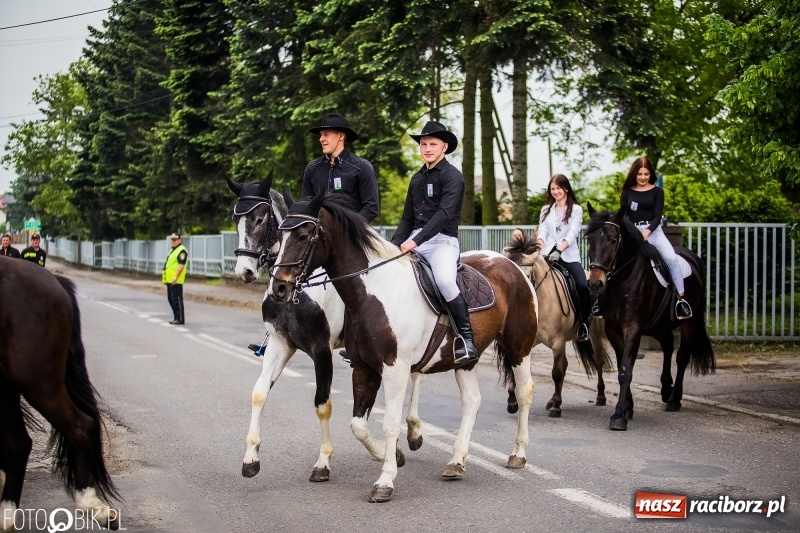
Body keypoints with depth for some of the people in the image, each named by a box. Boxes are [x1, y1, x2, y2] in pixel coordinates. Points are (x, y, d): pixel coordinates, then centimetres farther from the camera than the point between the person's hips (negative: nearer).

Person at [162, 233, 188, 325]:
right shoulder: (172, 250, 21)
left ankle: (180, 319, -6)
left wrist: (175, 277, -25)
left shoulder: (182, 251, -11)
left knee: (176, 299, -9)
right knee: (171, 299, 13)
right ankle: (176, 317, 20)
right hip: (169, 279, 10)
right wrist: (165, 277, 20)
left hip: (175, 280, -10)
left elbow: (181, 265, -20)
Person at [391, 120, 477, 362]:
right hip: (414, 240, 8)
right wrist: (394, 245, 6)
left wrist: (416, 241, -25)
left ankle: (467, 338, -25)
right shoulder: (417, 179, 17)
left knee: (444, 280, -36)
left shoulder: (452, 176, -5)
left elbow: (444, 214, -18)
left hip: (442, 240, -8)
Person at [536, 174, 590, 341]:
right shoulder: (546, 209, 17)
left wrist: (559, 250, -22)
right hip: (547, 255, 3)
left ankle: (583, 324, -6)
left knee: (583, 287, -22)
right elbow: (542, 232, 7)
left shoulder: (576, 209, 6)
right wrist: (539, 247, -16)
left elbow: (572, 234, -6)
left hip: (568, 255, -3)